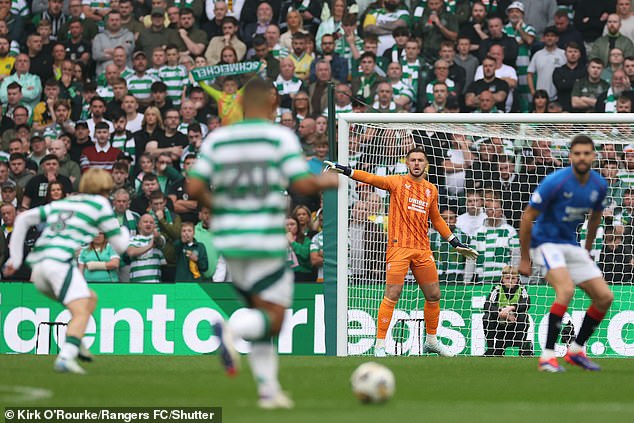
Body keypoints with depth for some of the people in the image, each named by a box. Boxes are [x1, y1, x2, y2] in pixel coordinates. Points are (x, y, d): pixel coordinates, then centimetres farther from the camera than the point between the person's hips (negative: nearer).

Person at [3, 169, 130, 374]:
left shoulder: (61, 203, 27)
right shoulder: (100, 203, 10)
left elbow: (23, 218, 22)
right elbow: (120, 245, 13)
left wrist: (15, 257, 22)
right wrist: (124, 231, 37)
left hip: (37, 265, 7)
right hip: (59, 261, -7)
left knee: (90, 298, 23)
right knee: (81, 312, -17)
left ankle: (75, 343, 7)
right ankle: (66, 356, -39)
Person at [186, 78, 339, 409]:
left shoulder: (216, 139, 5)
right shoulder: (281, 137, -5)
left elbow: (194, 188, -3)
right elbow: (302, 185, -12)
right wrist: (326, 182, 8)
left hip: (228, 244, 5)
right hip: (267, 242, -5)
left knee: (258, 310, 18)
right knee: (273, 318, 1)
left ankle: (268, 390, 12)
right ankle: (230, 330, -30)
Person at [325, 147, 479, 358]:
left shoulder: (431, 190, 15)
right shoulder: (397, 182, 2)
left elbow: (437, 220, 26)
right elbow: (371, 178, -10)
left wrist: (456, 243, 27)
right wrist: (343, 169, -23)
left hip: (423, 250, 5)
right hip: (399, 246, -5)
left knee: (434, 295, 10)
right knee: (392, 295, -11)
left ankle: (432, 341, 28)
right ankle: (379, 345, -8)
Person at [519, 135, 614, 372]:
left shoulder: (599, 185, -2)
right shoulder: (555, 182, -21)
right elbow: (527, 217, -14)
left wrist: (588, 249, 24)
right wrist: (524, 259, -11)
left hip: (571, 245, 7)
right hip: (545, 243, -7)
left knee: (605, 297, 0)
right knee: (566, 290, -31)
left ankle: (576, 351, 16)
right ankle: (547, 356, -28)